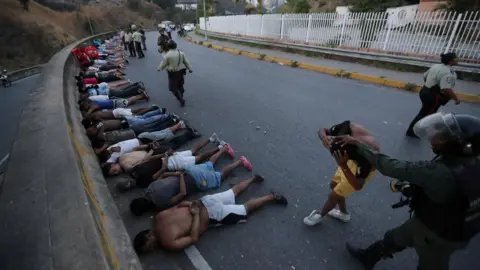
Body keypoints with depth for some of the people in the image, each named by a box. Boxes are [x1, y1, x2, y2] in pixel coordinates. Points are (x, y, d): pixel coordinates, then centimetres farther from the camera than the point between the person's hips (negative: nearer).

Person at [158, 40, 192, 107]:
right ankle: (180, 96, 39)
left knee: (173, 87, 6)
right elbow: (186, 62, 3)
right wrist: (190, 69, 16)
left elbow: (163, 64, -8)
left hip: (172, 73, -5)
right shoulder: (181, 53, -5)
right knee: (180, 85, 23)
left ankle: (181, 99, -2)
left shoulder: (167, 55, -18)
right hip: (181, 71, 5)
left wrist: (159, 68, 12)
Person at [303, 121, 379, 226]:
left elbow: (358, 186, -32)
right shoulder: (347, 128, -35)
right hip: (353, 157, 6)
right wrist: (325, 138, -40)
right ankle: (344, 213, 47)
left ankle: (320, 214, 35)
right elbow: (322, 130, -16)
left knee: (334, 195, 3)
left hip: (364, 167, -5)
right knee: (334, 185, 20)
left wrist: (343, 165, -46)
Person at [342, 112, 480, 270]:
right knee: (395, 238, 25)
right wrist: (412, 186, -4)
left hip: (437, 235, -7)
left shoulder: (442, 173, -40)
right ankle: (367, 257, 49)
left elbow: (394, 167, -35)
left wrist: (360, 146, -28)